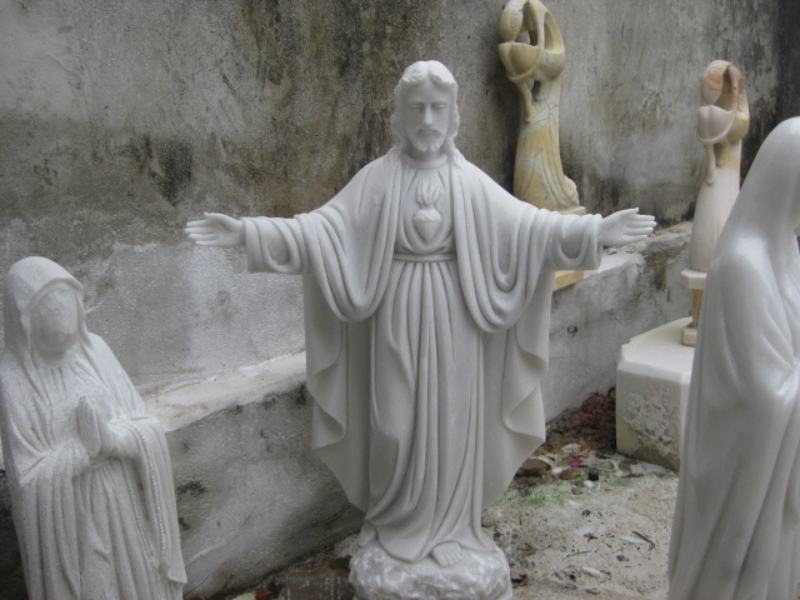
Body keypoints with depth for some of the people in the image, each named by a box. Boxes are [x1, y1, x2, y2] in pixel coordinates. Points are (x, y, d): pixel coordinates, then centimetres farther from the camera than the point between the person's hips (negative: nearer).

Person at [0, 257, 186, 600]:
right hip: (68, 516, -3)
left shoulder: (94, 349, -5)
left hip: (125, 503, 4)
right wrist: (91, 445, -20)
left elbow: (146, 428, -5)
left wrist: (110, 436, -23)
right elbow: (31, 476, -14)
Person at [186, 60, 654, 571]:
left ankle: (449, 526, 28)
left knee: (450, 421, 8)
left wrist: (595, 231, -11)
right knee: (395, 423, 7)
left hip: (452, 316, 1)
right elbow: (324, 226, -7)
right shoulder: (378, 178, -1)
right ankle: (395, 524, 29)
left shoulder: (470, 182, 2)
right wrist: (248, 232, -17)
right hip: (397, 314, 0)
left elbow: (524, 222, -2)